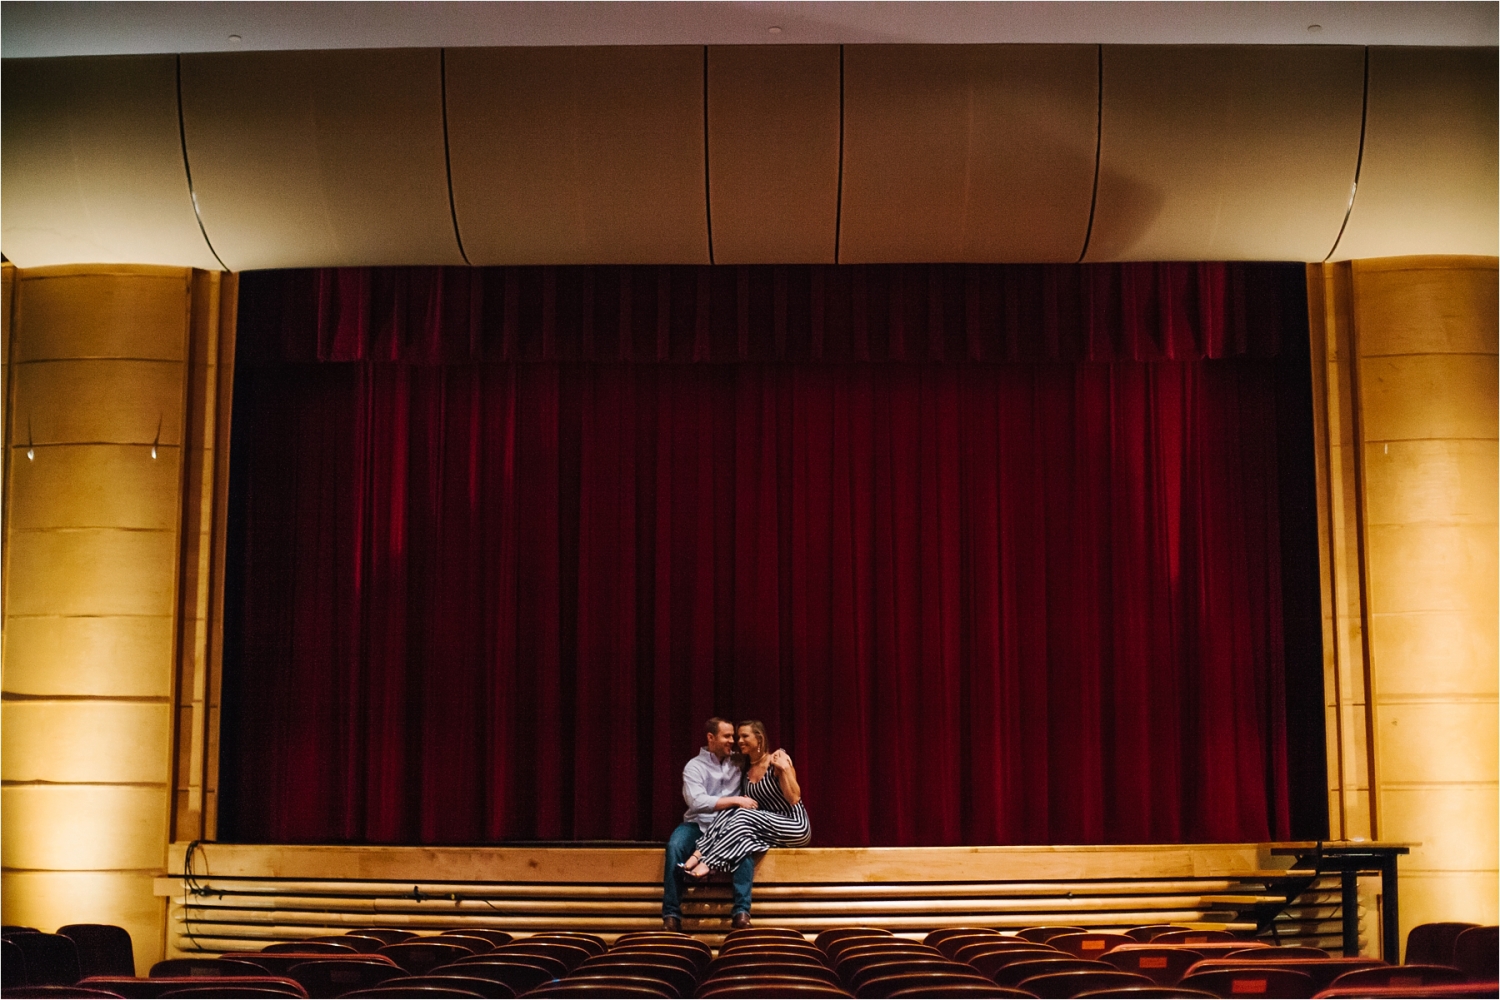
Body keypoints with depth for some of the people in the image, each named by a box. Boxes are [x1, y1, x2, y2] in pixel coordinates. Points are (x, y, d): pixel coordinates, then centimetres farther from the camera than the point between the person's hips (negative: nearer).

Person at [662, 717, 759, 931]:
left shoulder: (738, 762, 13)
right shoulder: (695, 766, -1)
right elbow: (697, 801, -17)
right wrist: (735, 800, -19)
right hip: (698, 824, -2)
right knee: (675, 846, -34)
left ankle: (741, 912, -33)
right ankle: (671, 914, -29)